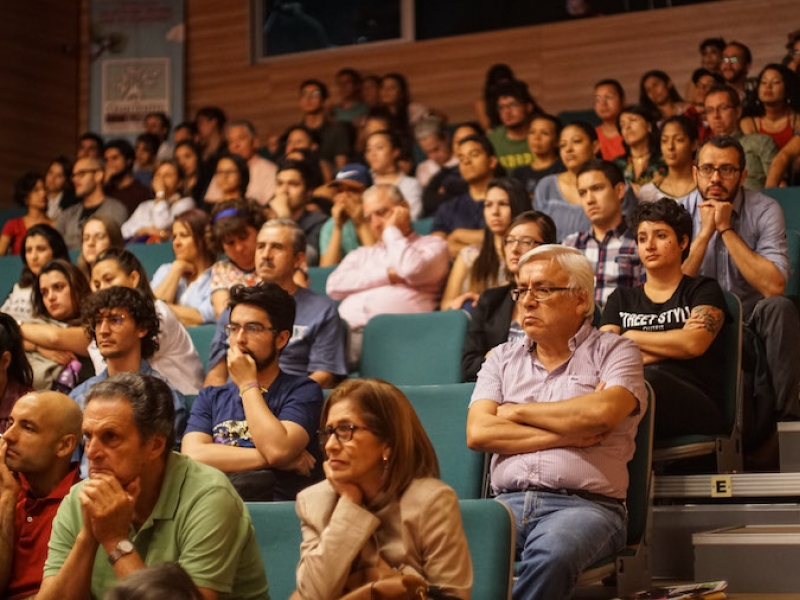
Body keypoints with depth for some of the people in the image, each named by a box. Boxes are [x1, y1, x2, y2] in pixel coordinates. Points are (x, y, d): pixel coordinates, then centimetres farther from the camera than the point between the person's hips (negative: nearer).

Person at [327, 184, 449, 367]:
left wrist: (392, 230, 12)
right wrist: (388, 275, 4)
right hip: (347, 332, 4)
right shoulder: (362, 254, 33)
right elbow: (334, 285, 12)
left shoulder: (433, 245, 19)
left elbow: (412, 271, -5)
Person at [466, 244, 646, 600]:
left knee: (551, 554, -38)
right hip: (508, 503, 3)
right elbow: (478, 433, 5)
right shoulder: (502, 358, 21)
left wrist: (517, 412, 2)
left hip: (585, 504, -3)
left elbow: (602, 412, -12)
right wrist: (567, 434, -2)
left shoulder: (615, 352, 10)